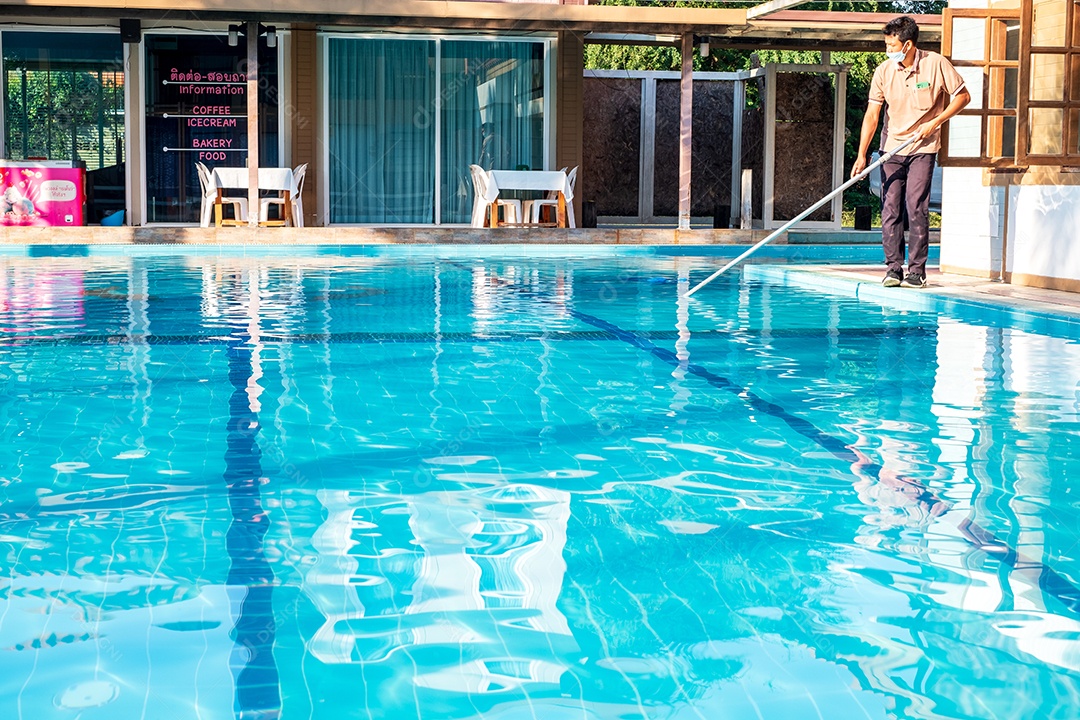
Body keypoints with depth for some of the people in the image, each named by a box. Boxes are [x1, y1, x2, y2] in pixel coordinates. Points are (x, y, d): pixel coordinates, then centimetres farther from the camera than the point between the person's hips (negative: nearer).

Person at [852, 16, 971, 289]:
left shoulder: (936, 64, -10)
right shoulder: (883, 71, -5)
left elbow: (962, 96, 0)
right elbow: (872, 115, -7)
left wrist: (935, 122, -11)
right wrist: (861, 155, -16)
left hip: (922, 147, -3)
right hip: (891, 146, 3)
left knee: (916, 207, -8)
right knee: (890, 208, 0)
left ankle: (917, 271, -2)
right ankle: (893, 268, 7)